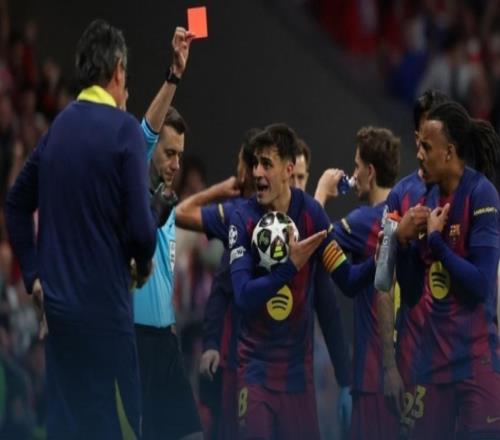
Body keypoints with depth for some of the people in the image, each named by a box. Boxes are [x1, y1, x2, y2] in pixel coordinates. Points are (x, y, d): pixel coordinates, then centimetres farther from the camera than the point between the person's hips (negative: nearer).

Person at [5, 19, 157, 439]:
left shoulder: (58, 126, 8)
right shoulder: (124, 130, -12)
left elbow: (17, 203, 16)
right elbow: (140, 226, -16)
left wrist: (33, 275, 18)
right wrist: (145, 262, 4)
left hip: (58, 303, 6)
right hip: (103, 306, -6)